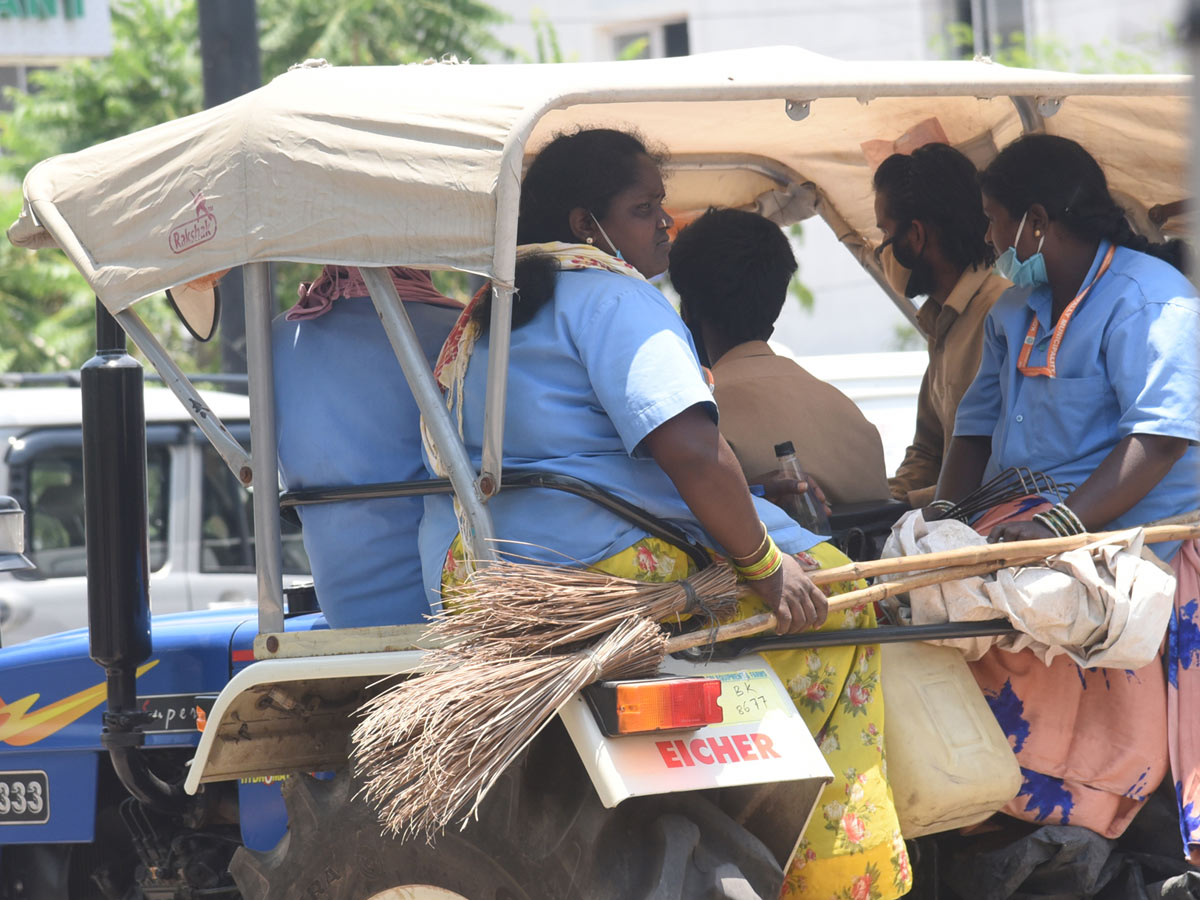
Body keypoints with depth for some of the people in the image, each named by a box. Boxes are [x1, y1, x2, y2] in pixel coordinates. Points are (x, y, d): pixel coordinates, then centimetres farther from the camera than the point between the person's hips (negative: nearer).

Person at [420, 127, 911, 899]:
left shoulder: (484, 316, 21)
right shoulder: (611, 295, -8)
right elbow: (691, 451, -17)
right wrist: (764, 566, -12)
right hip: (604, 574, -9)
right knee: (829, 594, 2)